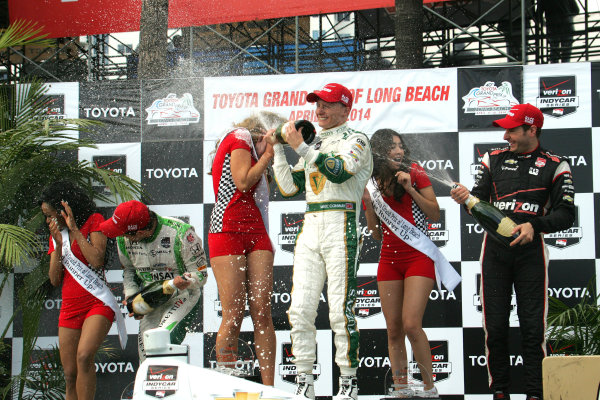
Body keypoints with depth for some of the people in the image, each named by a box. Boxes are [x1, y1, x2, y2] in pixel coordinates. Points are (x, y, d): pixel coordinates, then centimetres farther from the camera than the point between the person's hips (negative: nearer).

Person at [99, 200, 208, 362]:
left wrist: (185, 281, -37)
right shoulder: (123, 239, -7)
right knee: (146, 353, -1)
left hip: (182, 296, -5)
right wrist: (130, 296, -3)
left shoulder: (180, 233, -24)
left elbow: (200, 273, -16)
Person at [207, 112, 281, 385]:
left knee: (262, 312, -3)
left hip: (255, 231, 8)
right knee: (233, 316, -11)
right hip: (228, 230, -8)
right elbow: (243, 182, -10)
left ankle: (269, 388, -6)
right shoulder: (239, 137, 2)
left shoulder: (249, 148, 26)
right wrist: (267, 155, 2)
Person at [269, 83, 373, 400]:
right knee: (300, 309, -2)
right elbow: (290, 187, 17)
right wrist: (277, 150, 11)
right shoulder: (313, 145, 24)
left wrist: (300, 146, -16)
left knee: (341, 310, -10)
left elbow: (338, 171, -17)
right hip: (310, 229, 6)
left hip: (341, 227, -6)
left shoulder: (356, 141, 3)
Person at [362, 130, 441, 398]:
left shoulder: (415, 173, -2)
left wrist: (410, 189, -13)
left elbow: (435, 214, -2)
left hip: (418, 256, -4)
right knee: (393, 330, 2)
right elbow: (376, 234, 9)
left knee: (411, 324, -15)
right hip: (389, 259, 4)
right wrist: (368, 201, -3)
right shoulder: (374, 184, 8)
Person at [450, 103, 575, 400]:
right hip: (494, 250, 2)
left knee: (532, 325, -4)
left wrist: (534, 225, -18)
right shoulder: (494, 160, 12)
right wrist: (466, 198, -14)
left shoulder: (555, 166, 4)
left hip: (530, 251, -2)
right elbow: (479, 202, 9)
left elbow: (565, 214, -2)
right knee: (495, 325, 1)